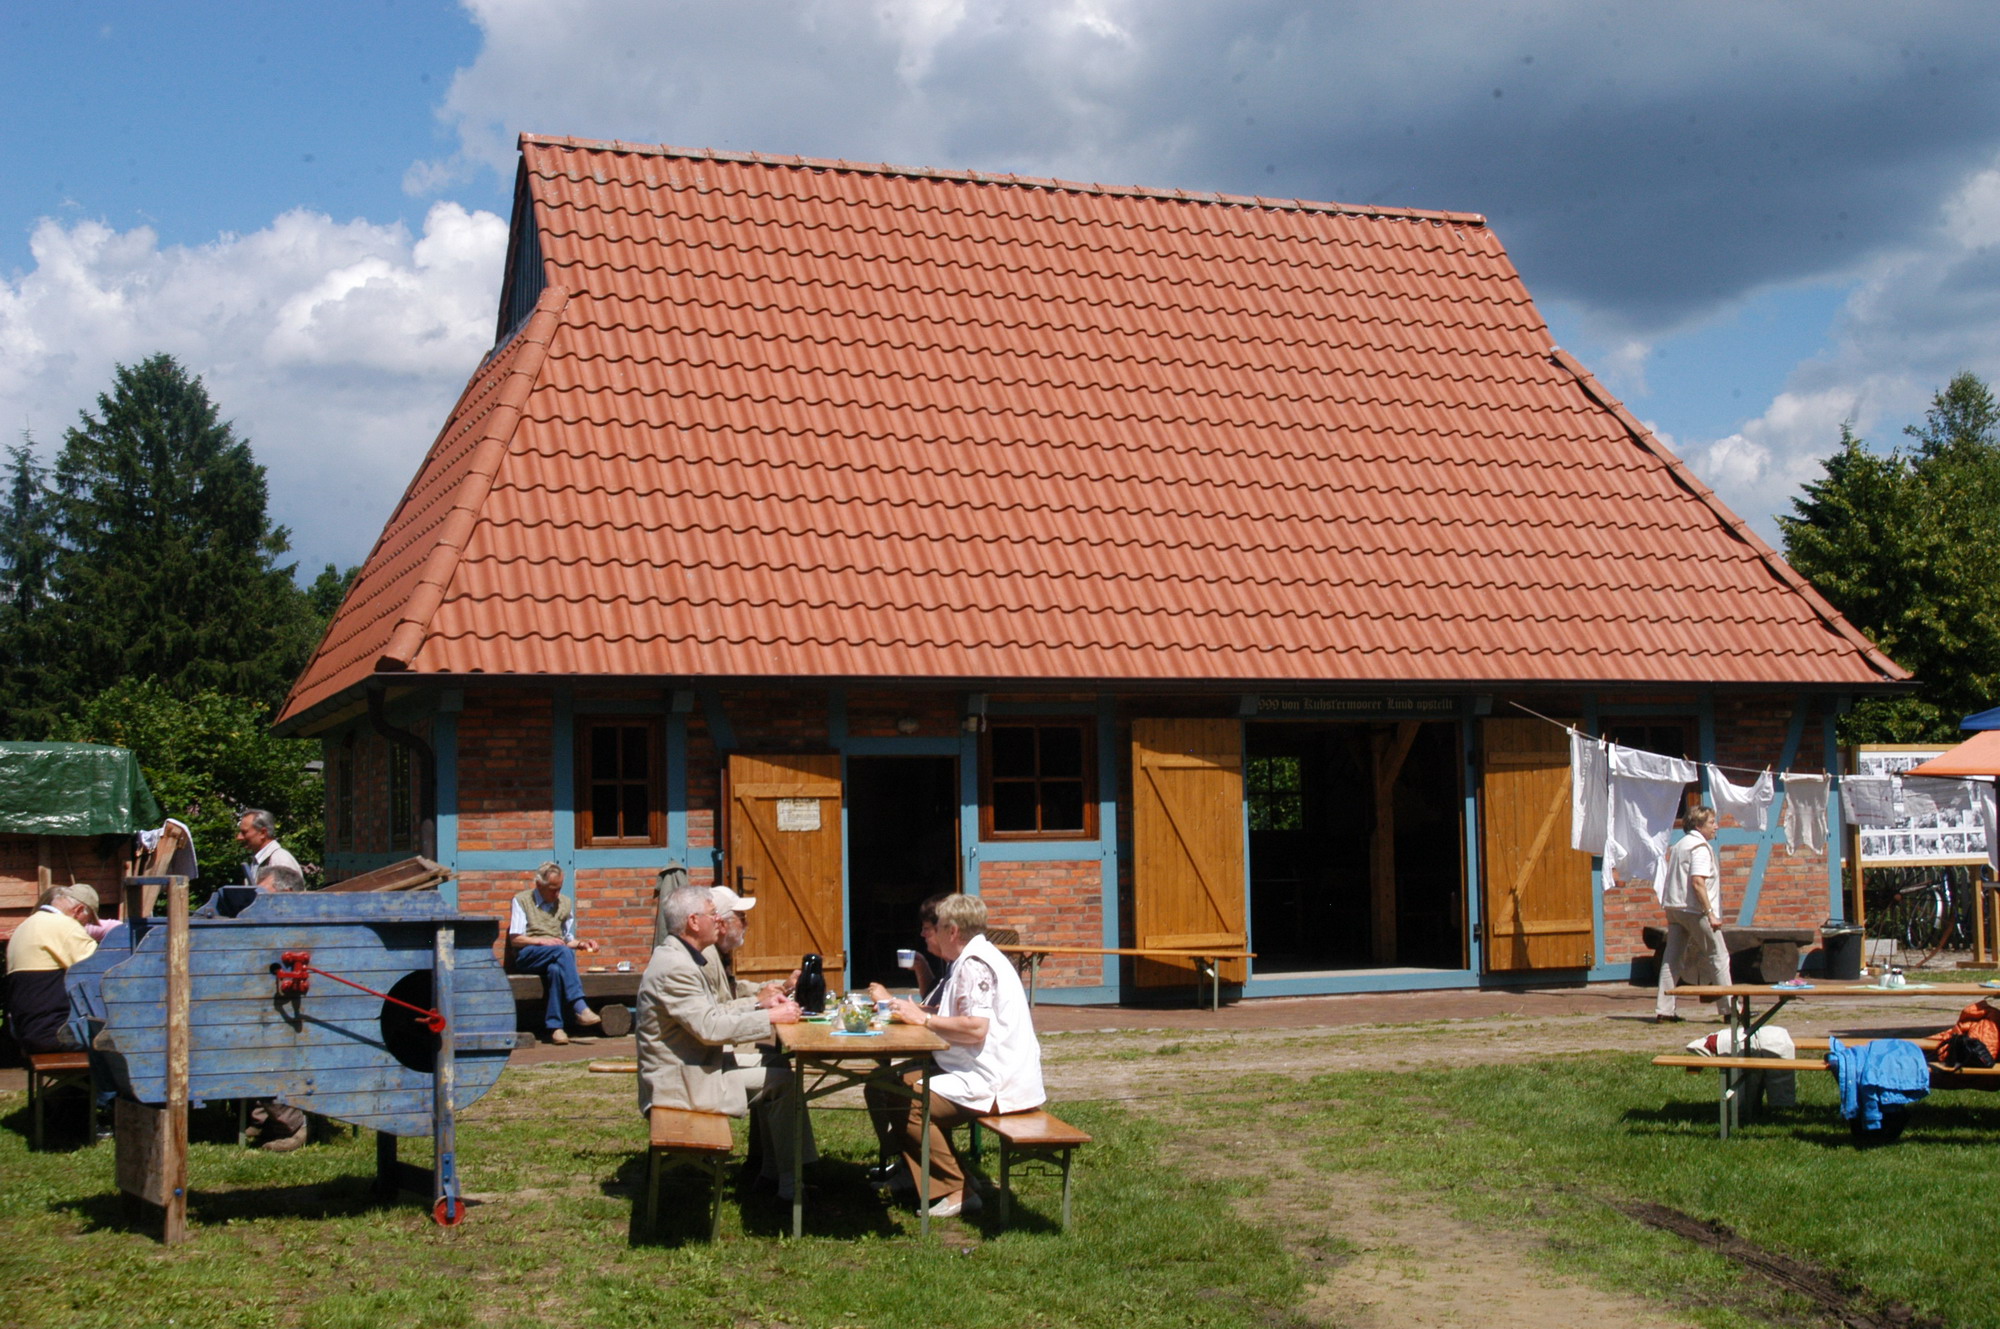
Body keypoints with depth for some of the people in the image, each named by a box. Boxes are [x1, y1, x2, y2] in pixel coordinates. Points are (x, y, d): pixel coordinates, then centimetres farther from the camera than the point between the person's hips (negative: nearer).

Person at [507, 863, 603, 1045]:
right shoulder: (522, 900, 9)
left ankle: (555, 1026, -41)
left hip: (556, 957, 3)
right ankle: (580, 1008, -44)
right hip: (526, 957, -3)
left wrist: (580, 943, 0)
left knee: (556, 968, -37)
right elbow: (515, 939, 0)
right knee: (562, 952, -35)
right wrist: (542, 941, -13)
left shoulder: (566, 903, 22)